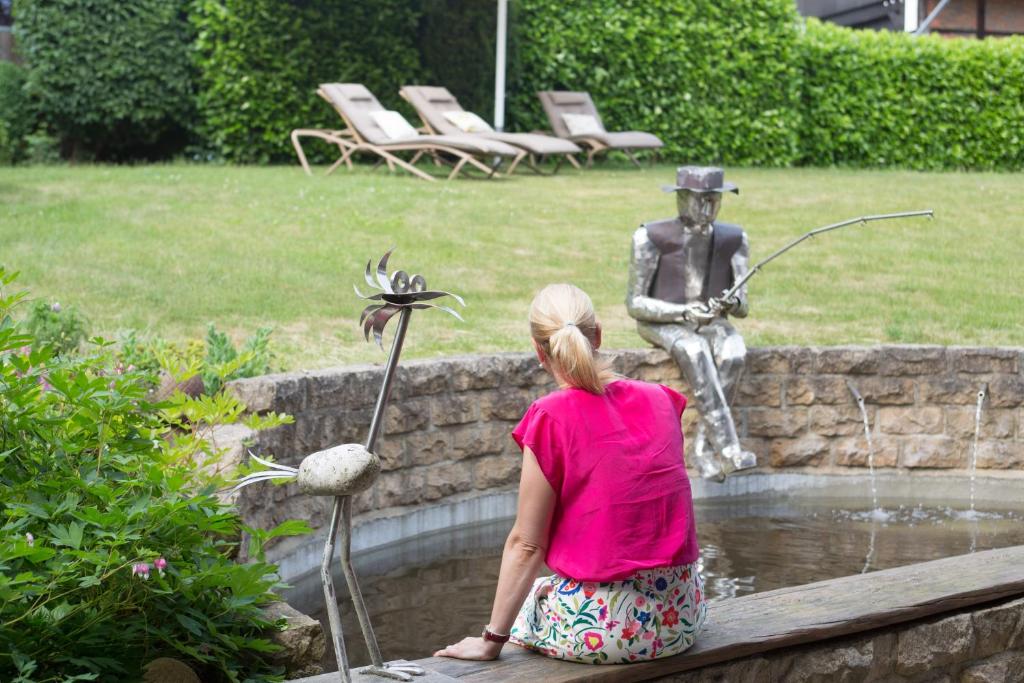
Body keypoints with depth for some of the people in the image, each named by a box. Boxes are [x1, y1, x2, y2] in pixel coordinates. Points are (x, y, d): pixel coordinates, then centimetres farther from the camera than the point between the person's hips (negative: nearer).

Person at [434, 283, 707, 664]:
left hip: (599, 629, -5)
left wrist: (493, 640, 0)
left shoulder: (551, 419, -12)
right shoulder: (659, 401, 3)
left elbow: (526, 544, -9)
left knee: (524, 607, 27)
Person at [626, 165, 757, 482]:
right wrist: (684, 313, -24)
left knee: (733, 352, -32)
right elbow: (635, 303, -9)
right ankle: (728, 449, -42)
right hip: (662, 323, -3)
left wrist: (733, 303, -24)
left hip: (711, 324, 3)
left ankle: (704, 449, -28)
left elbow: (742, 307, 1)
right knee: (695, 350, -37)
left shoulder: (733, 240, 0)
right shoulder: (651, 238, -11)